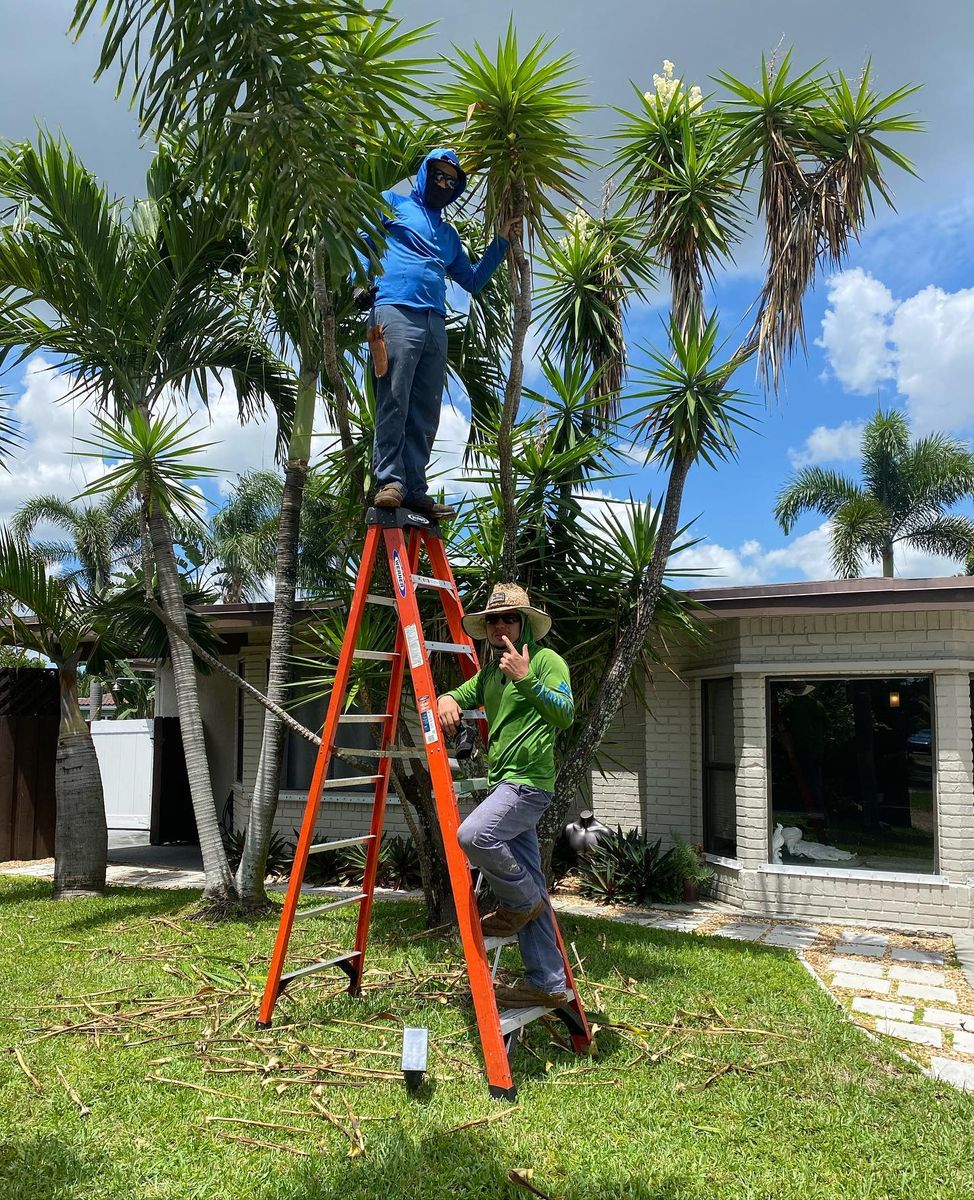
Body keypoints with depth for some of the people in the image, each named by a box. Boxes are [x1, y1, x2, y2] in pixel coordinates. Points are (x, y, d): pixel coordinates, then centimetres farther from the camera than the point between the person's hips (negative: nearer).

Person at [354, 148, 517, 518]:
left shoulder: (449, 234, 33)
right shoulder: (393, 204, 18)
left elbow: (473, 282, 33)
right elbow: (360, 240, 9)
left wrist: (500, 242, 26)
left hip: (436, 323, 6)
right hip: (396, 311, -6)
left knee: (426, 413, -1)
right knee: (393, 401, -16)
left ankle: (414, 488, -1)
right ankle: (389, 480, -17)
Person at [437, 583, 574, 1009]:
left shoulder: (546, 659, -4)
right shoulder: (490, 672, 19)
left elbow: (565, 715, -15)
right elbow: (460, 694, 25)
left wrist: (525, 678, -25)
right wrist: (447, 699, 1)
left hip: (528, 780, -8)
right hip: (504, 783, 8)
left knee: (474, 834, -30)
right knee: (529, 889, 8)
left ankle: (520, 901, -4)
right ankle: (548, 984, 14)